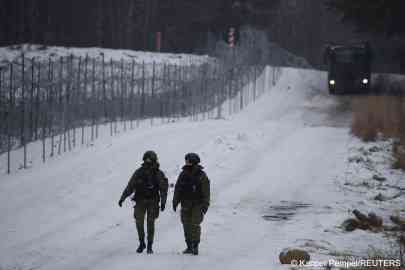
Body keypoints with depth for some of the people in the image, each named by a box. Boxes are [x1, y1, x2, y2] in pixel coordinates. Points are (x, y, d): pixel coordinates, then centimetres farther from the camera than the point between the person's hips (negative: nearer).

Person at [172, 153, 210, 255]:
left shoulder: (201, 176, -4)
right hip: (185, 205, 4)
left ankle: (195, 246, -7)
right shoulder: (183, 175, 8)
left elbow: (206, 192, -5)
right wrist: (175, 202, 9)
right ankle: (189, 246, 11)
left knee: (195, 225, -11)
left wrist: (205, 205, -10)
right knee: (187, 225, 4)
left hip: (197, 204, -4)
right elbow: (177, 189, 13)